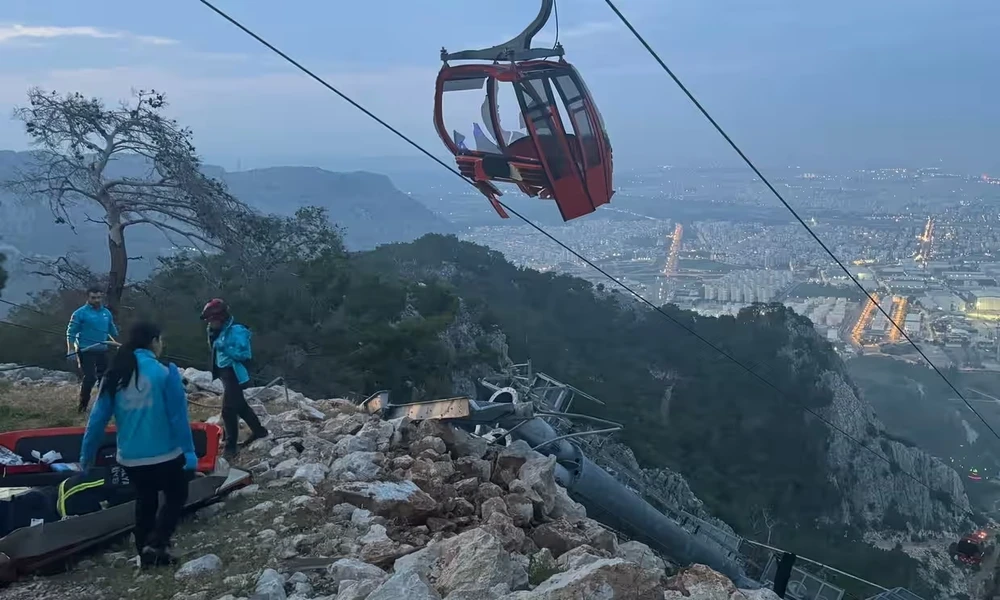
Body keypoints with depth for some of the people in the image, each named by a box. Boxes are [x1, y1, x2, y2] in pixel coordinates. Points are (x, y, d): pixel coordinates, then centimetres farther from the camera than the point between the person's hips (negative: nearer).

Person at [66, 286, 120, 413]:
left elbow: (113, 332, 20)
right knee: (89, 377, -10)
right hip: (86, 351, -6)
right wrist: (71, 350, -15)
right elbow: (71, 332, -9)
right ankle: (83, 404, 2)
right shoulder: (80, 313, -8)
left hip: (102, 351, 6)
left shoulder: (107, 313, 9)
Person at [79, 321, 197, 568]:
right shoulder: (165, 373, -15)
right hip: (165, 454, -5)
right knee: (175, 497, 16)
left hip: (130, 457, 5)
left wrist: (87, 454, 11)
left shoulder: (115, 376, 0)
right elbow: (178, 416, -14)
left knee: (145, 501, 23)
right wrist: (189, 451, -9)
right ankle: (156, 543, -1)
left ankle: (145, 552, 28)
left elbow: (98, 418, 2)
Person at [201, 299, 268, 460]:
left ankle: (231, 446, 0)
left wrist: (225, 348, -30)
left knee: (228, 410, -9)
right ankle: (258, 430, 36)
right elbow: (216, 350, 18)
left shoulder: (236, 330, -19)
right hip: (226, 373, 10)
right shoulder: (221, 330, 8)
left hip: (234, 374, -10)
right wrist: (212, 334, 2)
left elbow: (244, 354, -24)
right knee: (239, 405, 21)